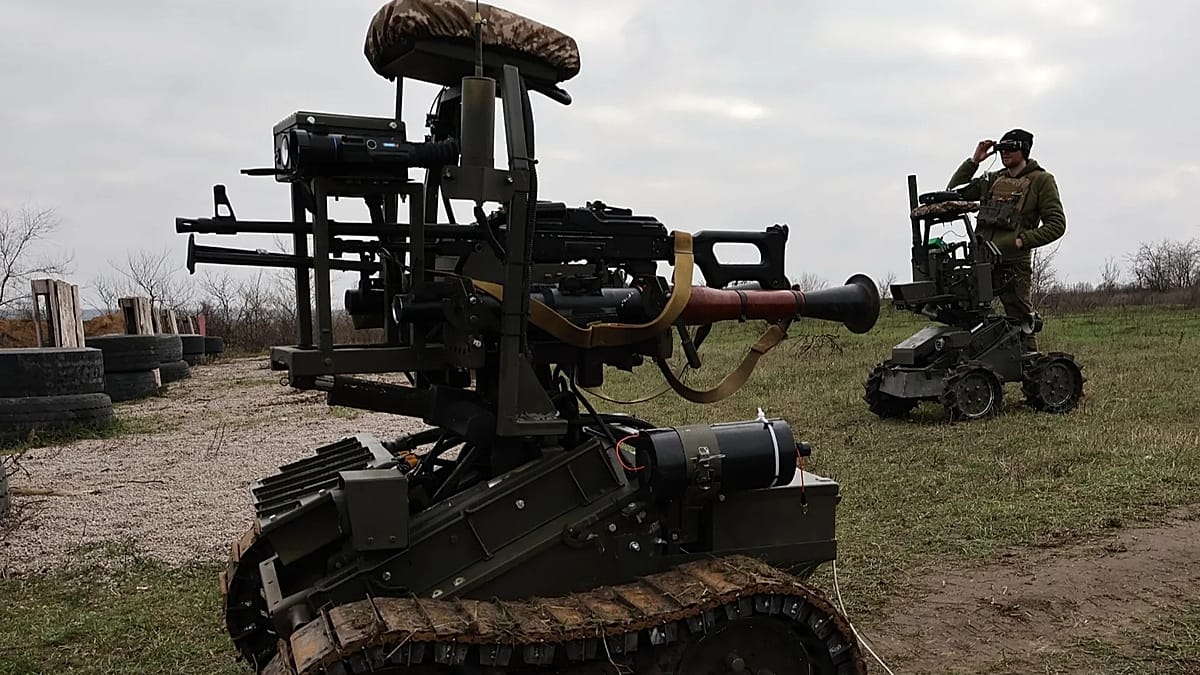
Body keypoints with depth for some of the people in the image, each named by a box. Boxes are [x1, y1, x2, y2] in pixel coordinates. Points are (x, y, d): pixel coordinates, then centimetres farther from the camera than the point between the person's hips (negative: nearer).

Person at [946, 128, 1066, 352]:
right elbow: (954, 192, 16)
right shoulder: (992, 180, 19)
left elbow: (1056, 225, -2)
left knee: (1020, 322, -1)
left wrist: (1022, 241, -12)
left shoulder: (1041, 181, 3)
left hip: (1014, 264, -5)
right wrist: (973, 161, 10)